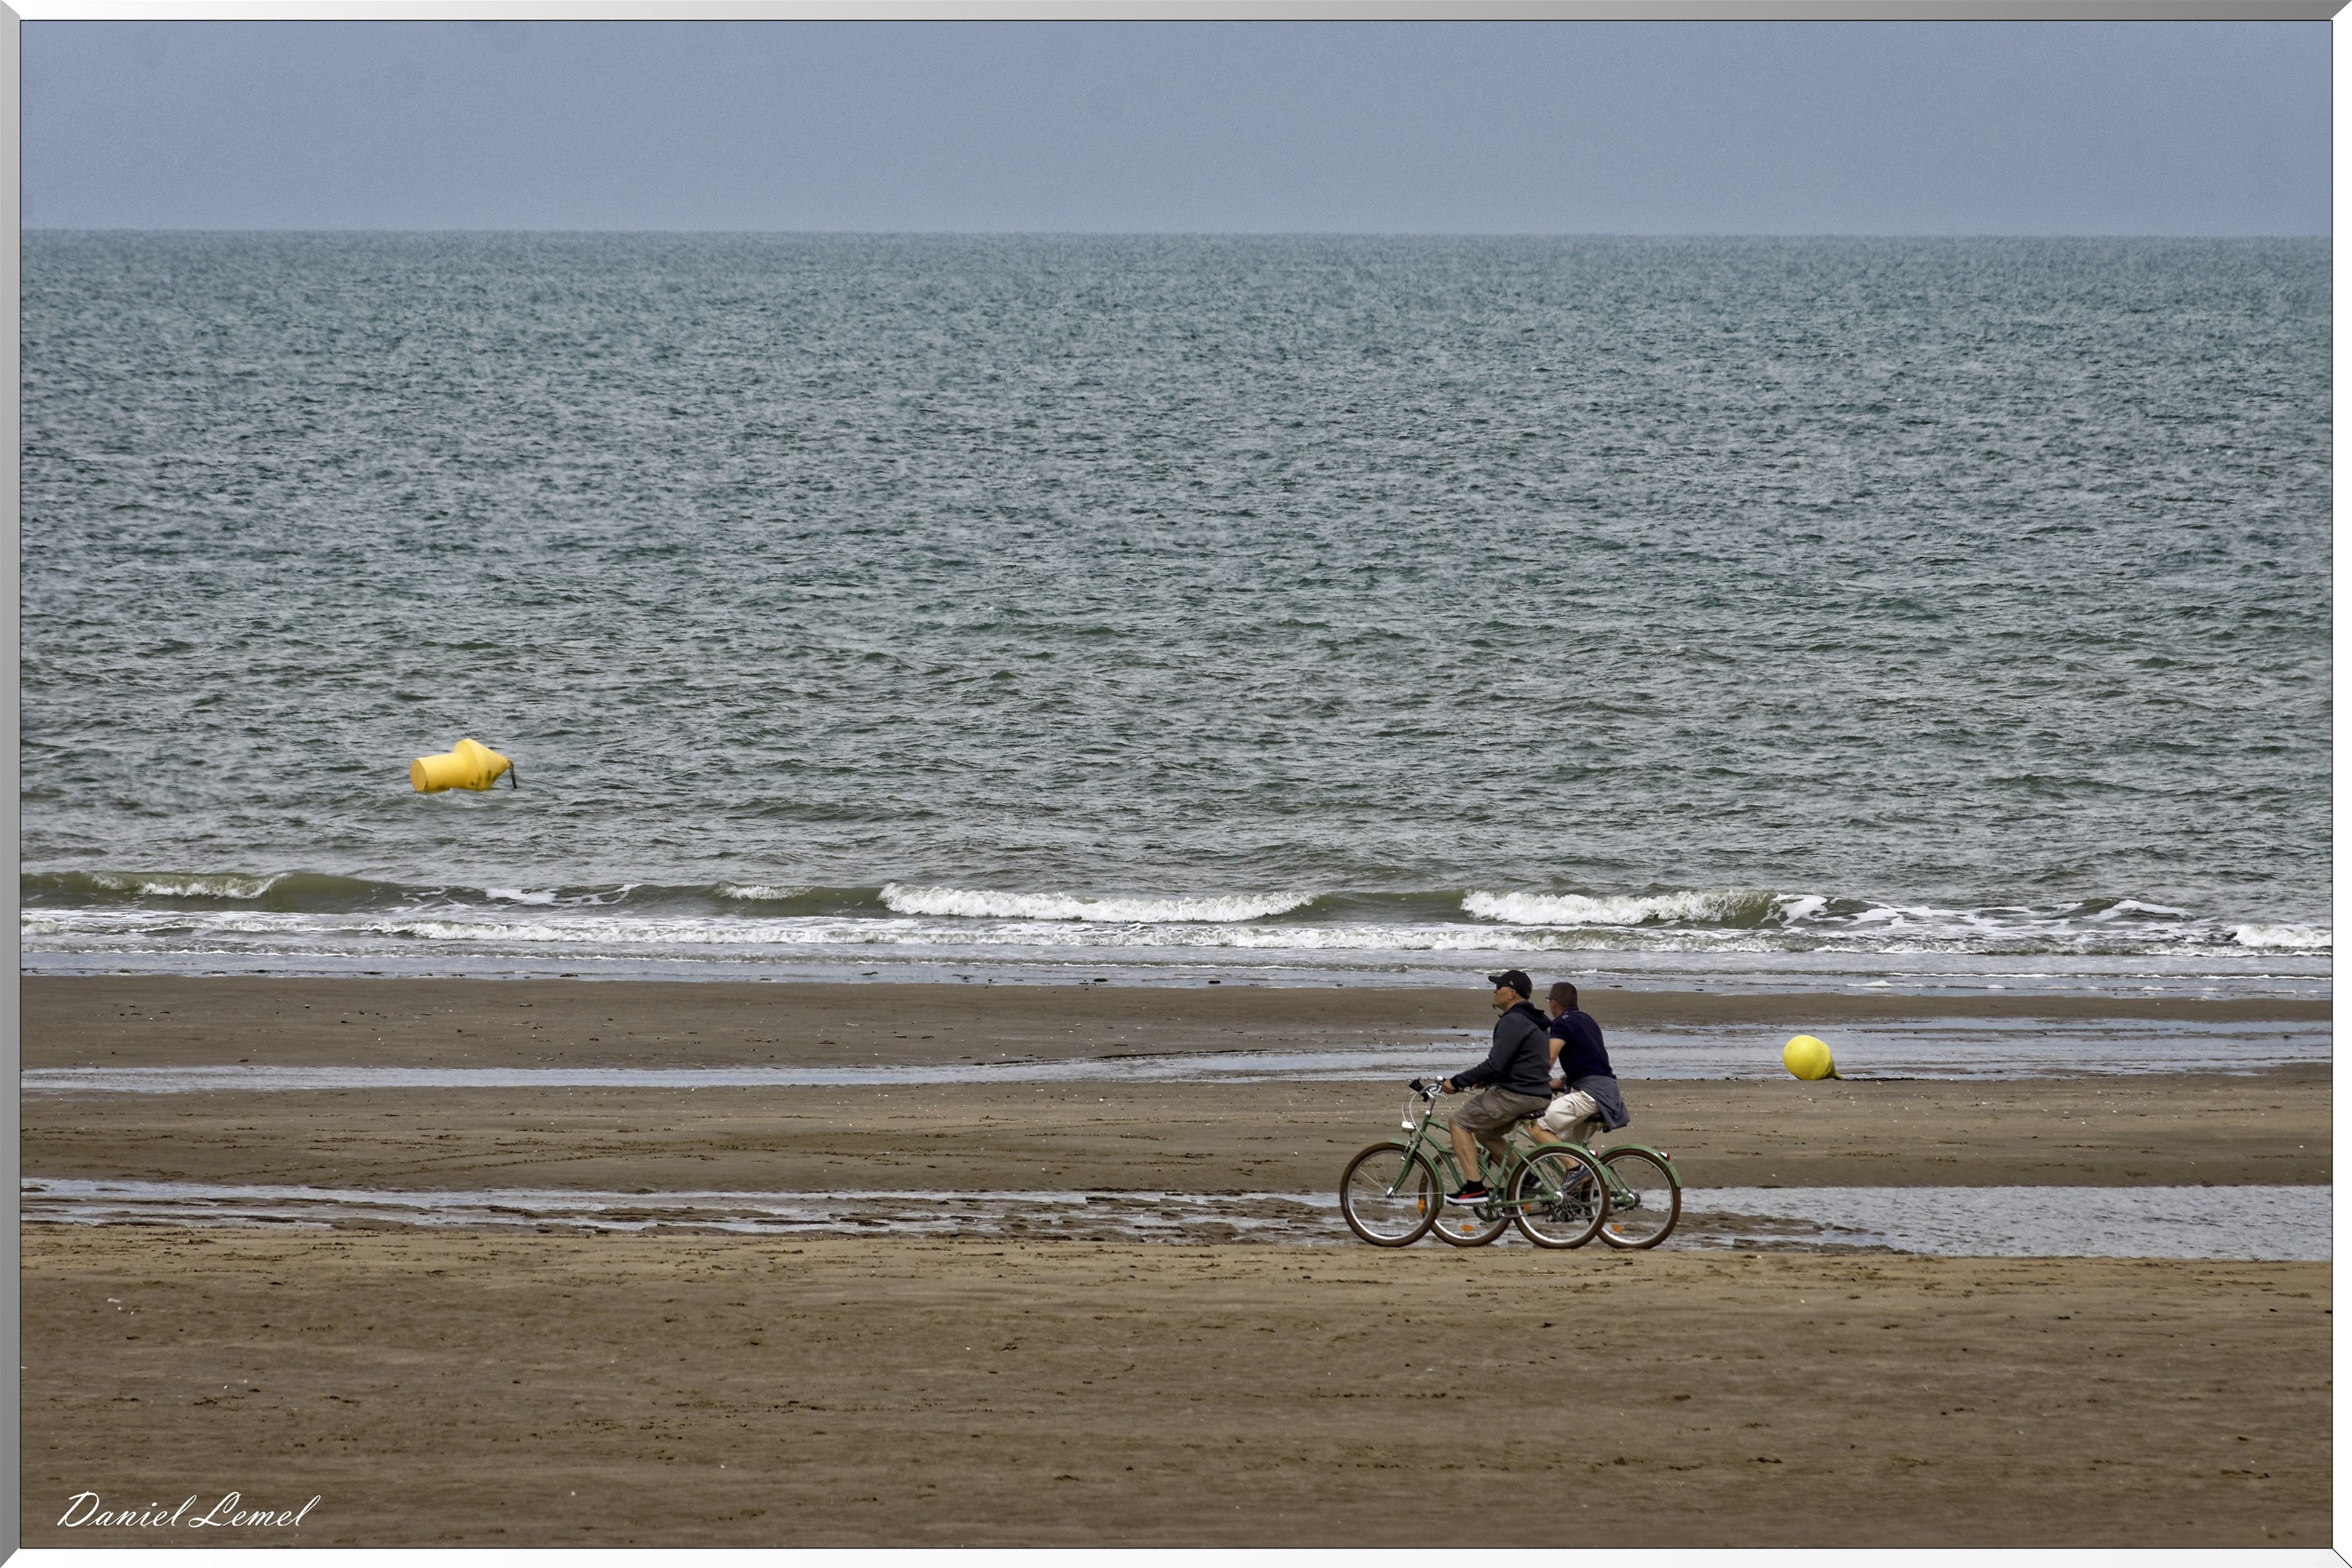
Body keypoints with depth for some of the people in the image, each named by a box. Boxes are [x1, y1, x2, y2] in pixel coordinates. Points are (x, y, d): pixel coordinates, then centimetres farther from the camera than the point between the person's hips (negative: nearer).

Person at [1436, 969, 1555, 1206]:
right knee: (1485, 1132, 25)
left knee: (1460, 1122, -3)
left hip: (1516, 1095, -10)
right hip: (1537, 1096, 10)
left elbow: (1494, 1064, -23)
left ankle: (1474, 1187, -9)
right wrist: (1486, 1081, 18)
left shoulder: (1512, 1022, -16)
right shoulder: (1530, 1021, 18)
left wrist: (1456, 1082, -16)